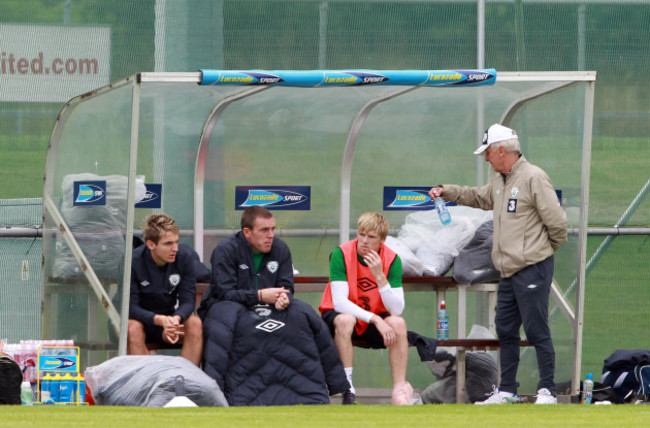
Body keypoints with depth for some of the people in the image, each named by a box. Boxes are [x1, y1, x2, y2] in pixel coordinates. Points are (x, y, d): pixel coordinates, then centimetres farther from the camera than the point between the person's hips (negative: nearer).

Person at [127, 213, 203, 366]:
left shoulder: (184, 256, -10)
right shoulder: (133, 261, -20)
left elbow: (188, 301, -11)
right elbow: (130, 307, -22)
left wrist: (176, 319, -35)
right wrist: (159, 320, -40)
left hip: (169, 318, 3)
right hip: (142, 319, -3)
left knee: (195, 323, -27)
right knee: (133, 328, -36)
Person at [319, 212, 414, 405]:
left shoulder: (392, 259, -10)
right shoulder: (341, 254, -16)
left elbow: (397, 310, -17)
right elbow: (340, 302, -23)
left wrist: (380, 276, -29)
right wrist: (375, 319, -31)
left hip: (374, 321, 2)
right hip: (336, 315, -2)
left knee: (398, 323, -27)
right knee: (345, 320, -36)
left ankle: (399, 389, -25)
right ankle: (347, 389, -32)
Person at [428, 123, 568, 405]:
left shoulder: (533, 178, -12)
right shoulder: (499, 182, 16)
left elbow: (556, 221, -12)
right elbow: (479, 198, 36)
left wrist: (549, 247, 2)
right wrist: (446, 191, 26)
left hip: (532, 268, -9)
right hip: (507, 272, 9)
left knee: (536, 330, -7)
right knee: (506, 330, 11)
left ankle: (547, 390, -4)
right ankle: (506, 390, 18)